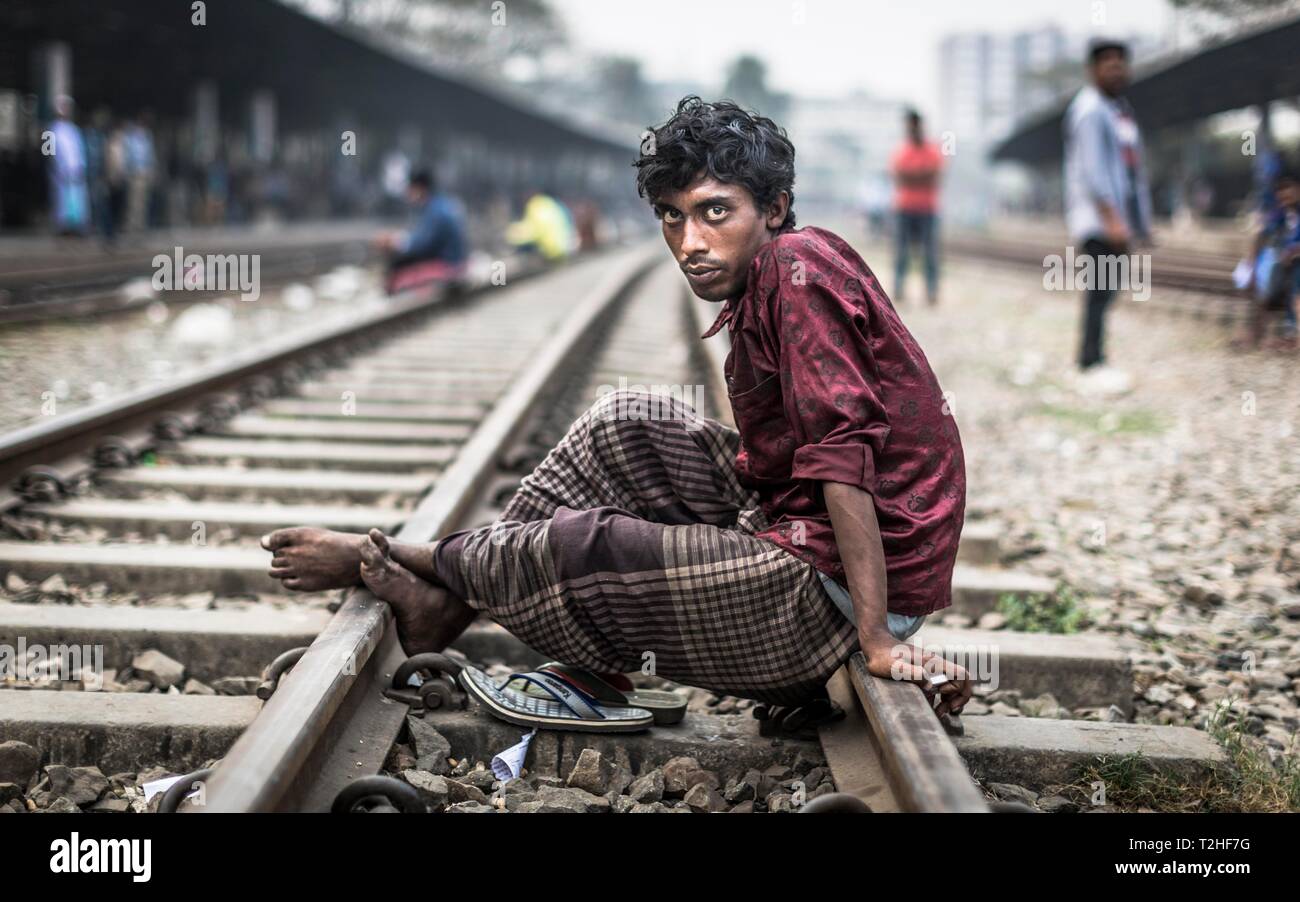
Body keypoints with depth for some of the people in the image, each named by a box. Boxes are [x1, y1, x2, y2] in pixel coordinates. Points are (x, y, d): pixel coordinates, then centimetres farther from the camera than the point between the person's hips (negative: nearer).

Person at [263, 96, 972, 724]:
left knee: (570, 547, -7)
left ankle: (419, 565, 22)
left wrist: (878, 638, -31)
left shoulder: (797, 267, -19)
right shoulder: (761, 287, 11)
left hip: (834, 587, -10)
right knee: (621, 427, 12)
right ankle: (451, 598, 15)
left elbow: (842, 446, -27)